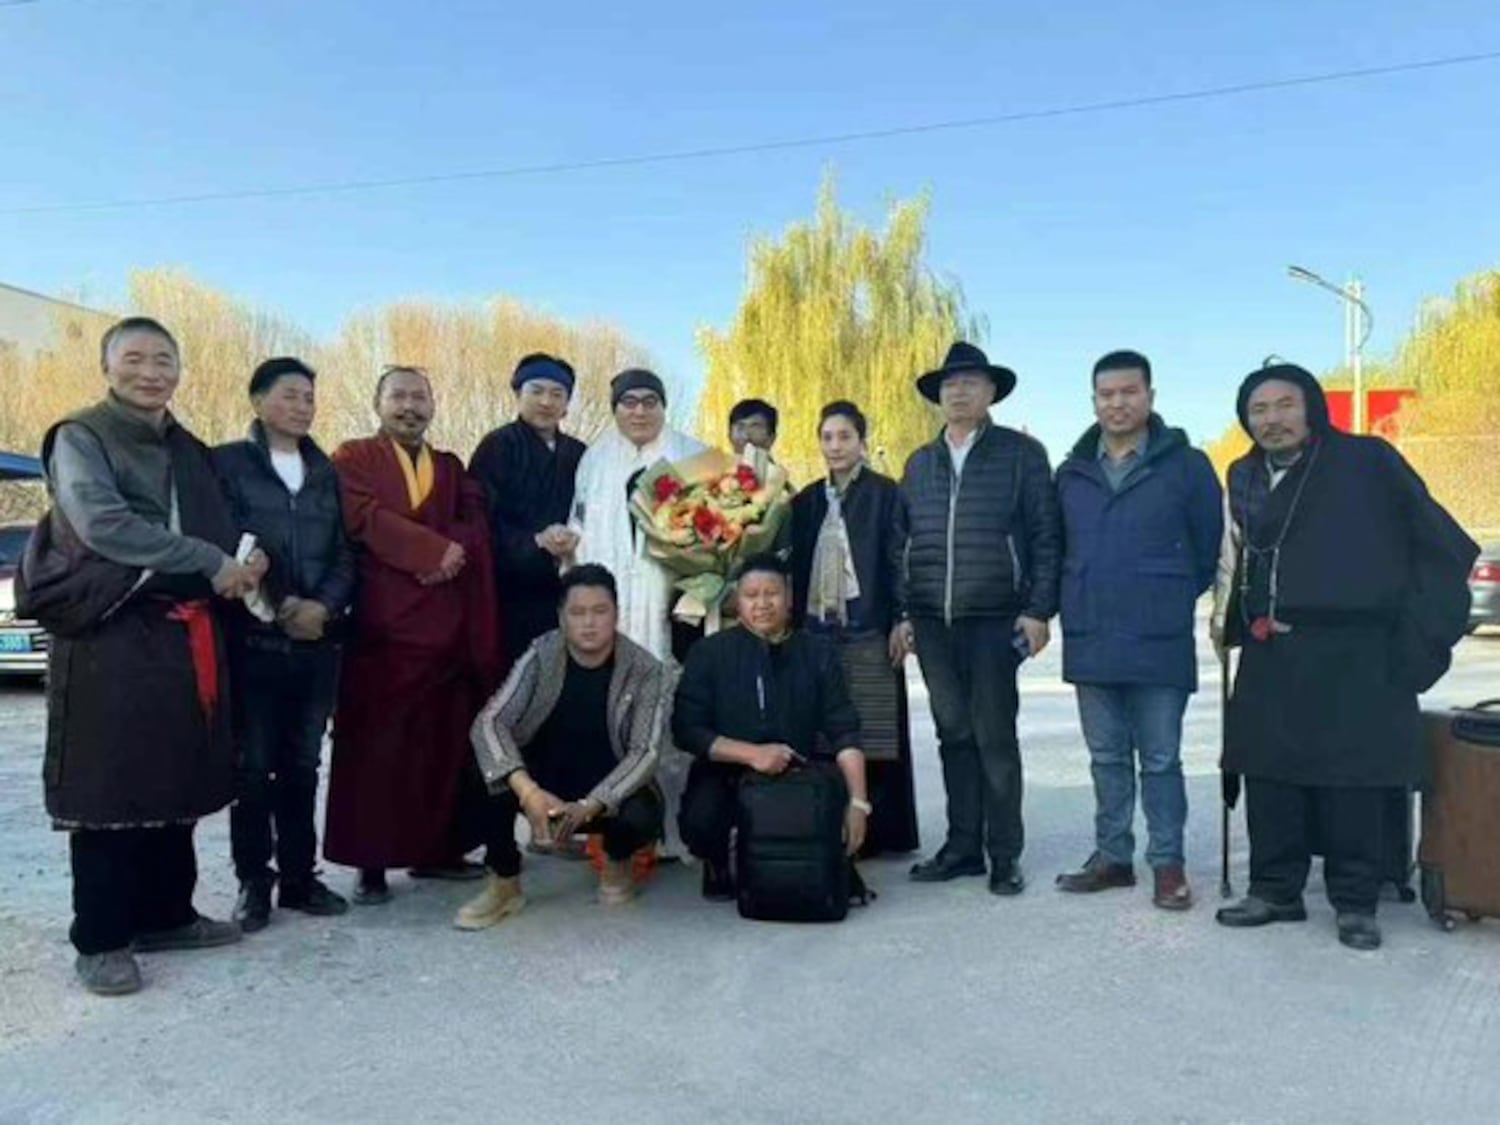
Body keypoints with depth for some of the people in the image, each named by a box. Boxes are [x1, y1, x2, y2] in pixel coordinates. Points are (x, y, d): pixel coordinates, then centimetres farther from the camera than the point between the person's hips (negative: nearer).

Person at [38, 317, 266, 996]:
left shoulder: (189, 450, 18)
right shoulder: (79, 437, -3)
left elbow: (217, 529, 19)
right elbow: (102, 524, -17)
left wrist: (241, 564, -4)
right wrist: (212, 563, -18)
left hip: (187, 633, 7)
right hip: (110, 635, -6)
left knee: (176, 784, 11)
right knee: (108, 790, -2)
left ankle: (165, 915, 24)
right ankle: (99, 939, 7)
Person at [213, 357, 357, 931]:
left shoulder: (326, 472, 14)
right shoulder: (228, 463, 2)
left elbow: (345, 553, 9)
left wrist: (323, 607, -8)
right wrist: (280, 609, -12)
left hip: (318, 640, 4)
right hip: (253, 639, -4)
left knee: (302, 764, 9)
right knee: (253, 765, 1)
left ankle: (298, 875, 18)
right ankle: (254, 881, 13)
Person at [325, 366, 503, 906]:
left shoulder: (452, 467, 20)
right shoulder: (352, 458, 6)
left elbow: (476, 527, 6)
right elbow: (366, 517, -12)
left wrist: (454, 552, -15)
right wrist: (434, 550, -14)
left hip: (450, 626, 5)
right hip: (382, 624, -4)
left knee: (447, 741, 6)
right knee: (377, 744, -2)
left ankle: (438, 850, 17)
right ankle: (371, 862, 6)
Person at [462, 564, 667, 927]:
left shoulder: (645, 670, -14)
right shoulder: (540, 657, -13)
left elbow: (645, 752, -20)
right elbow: (488, 723, -24)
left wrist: (590, 805, -34)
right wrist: (526, 791, -39)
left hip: (608, 792, -1)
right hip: (544, 785, 1)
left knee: (642, 816, -33)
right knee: (498, 773, -29)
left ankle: (617, 861, 5)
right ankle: (504, 883, -9)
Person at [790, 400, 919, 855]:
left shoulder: (885, 493, 2)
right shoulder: (807, 501, 15)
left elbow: (898, 559, -3)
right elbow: (797, 566, 15)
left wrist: (900, 621, -9)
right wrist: (793, 624, 11)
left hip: (868, 631, -4)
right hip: (816, 630, 4)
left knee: (872, 734, -2)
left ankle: (879, 830, 6)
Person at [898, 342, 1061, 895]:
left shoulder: (1022, 454, 2)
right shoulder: (919, 463, 14)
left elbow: (1045, 537, -1)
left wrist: (1038, 610, -8)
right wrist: (904, 612, 9)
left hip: (995, 621, -4)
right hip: (933, 622, 4)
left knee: (994, 737, -1)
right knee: (954, 734, 9)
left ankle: (1004, 855, 10)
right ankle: (962, 846, 18)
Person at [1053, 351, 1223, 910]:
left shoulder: (1185, 465, -3)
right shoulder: (1072, 472, 9)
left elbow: (1210, 547, 1)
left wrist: (1174, 604, 2)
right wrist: (1075, 607, 10)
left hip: (1160, 643, -4)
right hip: (1089, 643, 4)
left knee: (1160, 758, 4)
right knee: (1107, 756, 13)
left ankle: (1167, 862, 16)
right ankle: (1112, 855, 24)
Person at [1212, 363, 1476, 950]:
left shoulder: (1368, 461, -4)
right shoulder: (1245, 477, 12)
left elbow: (1443, 547, -3)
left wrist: (1417, 636, -7)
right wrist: (1231, 618, 15)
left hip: (1351, 658, -5)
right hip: (1268, 656, 5)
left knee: (1351, 784, 0)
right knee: (1269, 779, 8)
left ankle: (1356, 903, 14)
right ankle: (1275, 889, 21)